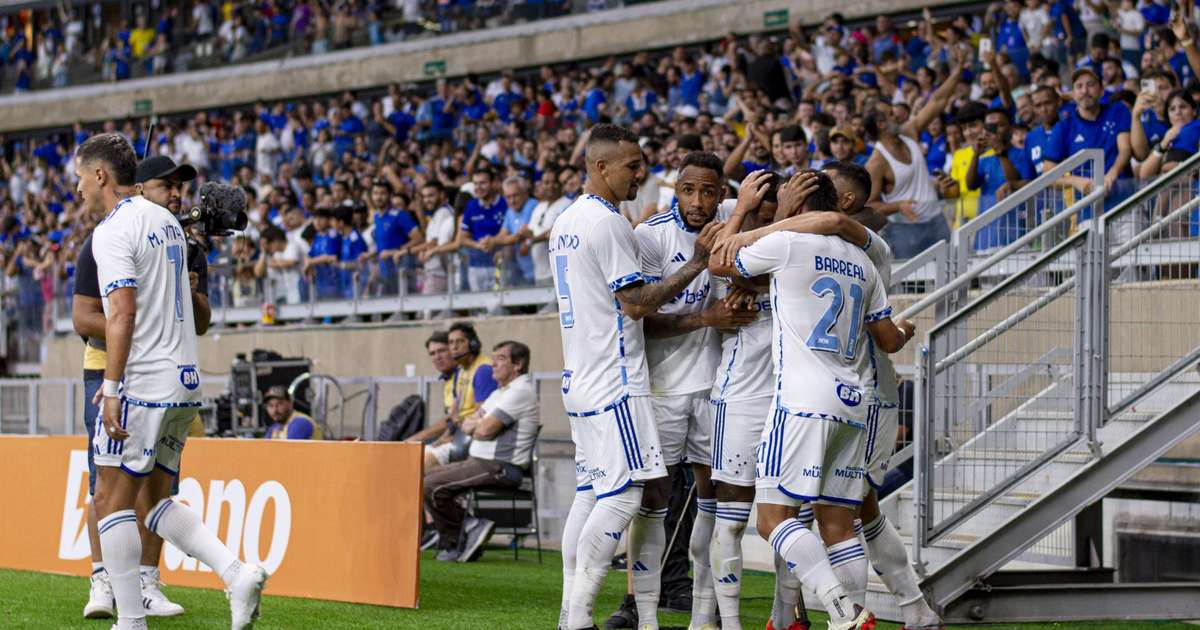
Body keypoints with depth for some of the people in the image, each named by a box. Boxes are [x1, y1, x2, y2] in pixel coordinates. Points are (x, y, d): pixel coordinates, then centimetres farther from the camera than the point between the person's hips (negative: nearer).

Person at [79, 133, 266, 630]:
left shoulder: (113, 231, -11)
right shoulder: (166, 221, 16)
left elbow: (122, 313, -20)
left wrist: (112, 388, -19)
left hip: (142, 385, -9)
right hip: (184, 381, 9)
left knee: (113, 500, -2)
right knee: (157, 501, 13)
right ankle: (238, 574, -3)